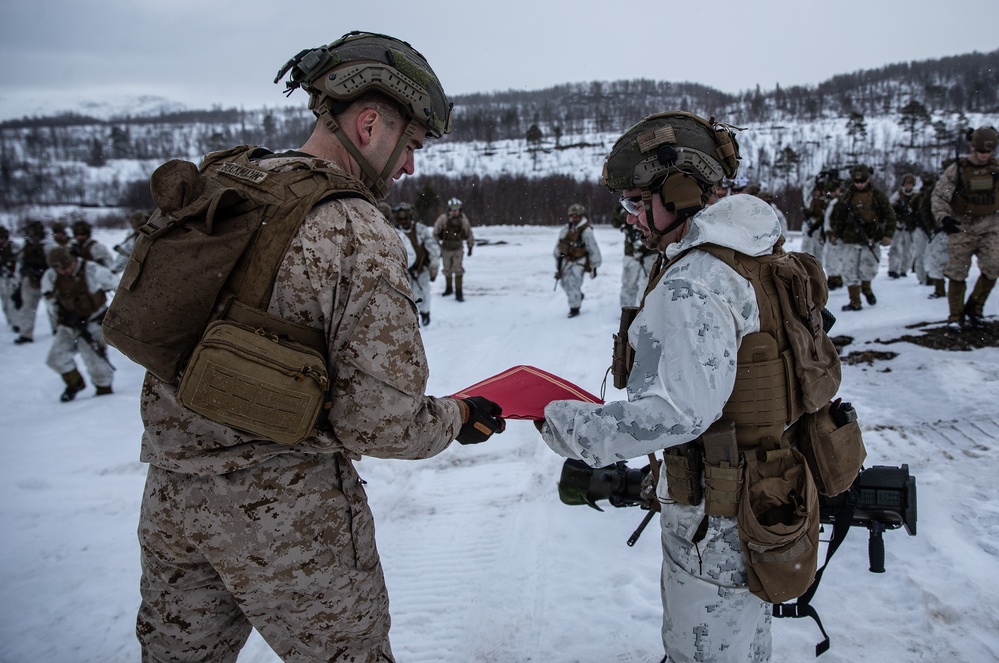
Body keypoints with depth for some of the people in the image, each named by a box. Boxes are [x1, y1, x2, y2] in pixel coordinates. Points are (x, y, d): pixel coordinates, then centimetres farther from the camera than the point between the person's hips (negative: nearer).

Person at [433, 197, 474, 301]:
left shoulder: (463, 220, -11)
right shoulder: (443, 219, -16)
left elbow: (469, 233, 3)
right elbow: (435, 233, -7)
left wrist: (470, 247, 8)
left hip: (458, 248, -1)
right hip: (446, 248, 1)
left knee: (458, 270, -11)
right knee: (447, 270, 15)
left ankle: (458, 293, -8)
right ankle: (449, 288, 37)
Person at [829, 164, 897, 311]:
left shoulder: (877, 196, 3)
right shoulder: (847, 197, 5)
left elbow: (890, 215, 6)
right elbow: (835, 216, 12)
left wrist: (888, 235, -3)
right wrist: (839, 233, 4)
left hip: (871, 239, -1)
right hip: (851, 240, 1)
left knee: (868, 269, -3)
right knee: (850, 271, -2)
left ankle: (866, 288, 31)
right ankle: (855, 302, 7)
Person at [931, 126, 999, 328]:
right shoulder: (956, 169, -5)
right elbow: (939, 196, -1)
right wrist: (944, 217, -15)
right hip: (962, 229, -2)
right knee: (957, 273, 0)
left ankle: (974, 308, 6)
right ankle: (956, 316, 11)